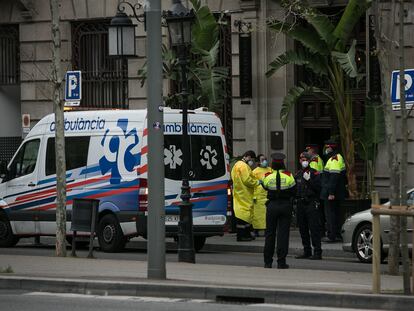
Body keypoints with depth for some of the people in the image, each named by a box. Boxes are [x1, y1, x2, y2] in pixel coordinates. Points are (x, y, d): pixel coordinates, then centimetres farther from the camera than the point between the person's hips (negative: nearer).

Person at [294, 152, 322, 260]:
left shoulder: (314, 173, -1)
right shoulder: (298, 174, 17)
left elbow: (318, 188, -11)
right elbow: (294, 188, 21)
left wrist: (309, 180, -19)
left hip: (311, 203, -6)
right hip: (300, 203, 7)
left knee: (314, 228, -10)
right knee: (303, 229, 9)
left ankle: (317, 252, -11)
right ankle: (307, 251, 17)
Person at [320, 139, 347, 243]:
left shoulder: (334, 160, -17)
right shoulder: (338, 158, 17)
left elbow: (334, 177, -24)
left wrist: (331, 193, -26)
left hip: (331, 194, -11)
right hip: (337, 194, 11)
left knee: (330, 214, -7)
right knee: (335, 213, 14)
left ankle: (331, 236, -7)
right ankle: (337, 235, 18)